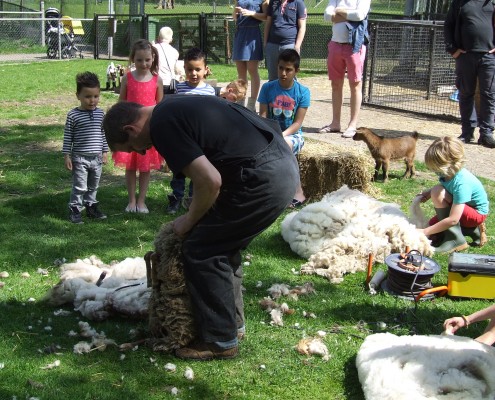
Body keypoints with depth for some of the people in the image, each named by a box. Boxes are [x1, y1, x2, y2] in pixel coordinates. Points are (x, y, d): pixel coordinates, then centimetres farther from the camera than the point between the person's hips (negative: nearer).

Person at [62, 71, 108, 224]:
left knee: (93, 186, 16)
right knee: (79, 187, -1)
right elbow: (67, 137, -6)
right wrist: (66, 156, -8)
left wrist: (105, 151, 11)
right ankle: (75, 210, 9)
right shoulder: (73, 115, -9)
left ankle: (91, 206, 30)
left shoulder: (100, 113, 4)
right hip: (80, 158, -4)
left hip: (97, 158, 4)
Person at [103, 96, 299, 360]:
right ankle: (232, 322, 34)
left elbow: (210, 181, -18)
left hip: (264, 178, -10)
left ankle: (220, 341, 10)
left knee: (202, 251, 1)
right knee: (223, 245, 22)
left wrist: (189, 221, 0)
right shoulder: (173, 107, 17)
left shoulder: (162, 126, -12)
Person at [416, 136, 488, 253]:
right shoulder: (450, 172, -13)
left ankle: (455, 239, -19)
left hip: (477, 213, -9)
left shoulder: (462, 183, -35)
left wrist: (425, 231, -32)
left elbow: (453, 220, -37)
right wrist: (428, 193, -10)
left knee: (438, 193, -28)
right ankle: (472, 229, 11)